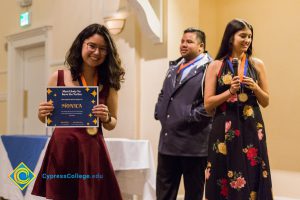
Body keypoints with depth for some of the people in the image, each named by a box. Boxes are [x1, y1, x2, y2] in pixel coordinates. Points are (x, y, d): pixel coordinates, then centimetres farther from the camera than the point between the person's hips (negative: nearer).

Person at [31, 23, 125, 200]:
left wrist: (106, 119, -11)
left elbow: (112, 123, 10)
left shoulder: (109, 84, 1)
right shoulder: (58, 78, 0)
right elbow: (47, 118, 10)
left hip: (92, 150, 0)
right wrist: (42, 115, -11)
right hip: (61, 149, 0)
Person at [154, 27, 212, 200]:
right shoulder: (174, 67, 17)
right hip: (168, 140, 7)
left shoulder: (208, 69, -9)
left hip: (193, 143, -7)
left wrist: (192, 116, -19)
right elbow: (163, 94, 26)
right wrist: (159, 112, 11)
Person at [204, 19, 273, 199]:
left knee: (251, 178, 3)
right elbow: (208, 105, -2)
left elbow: (266, 102, 10)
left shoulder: (257, 64, 7)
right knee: (224, 182, 3)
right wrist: (230, 91, -14)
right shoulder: (216, 66, 1)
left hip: (251, 129, 2)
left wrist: (255, 87, -8)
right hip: (225, 130, -1)